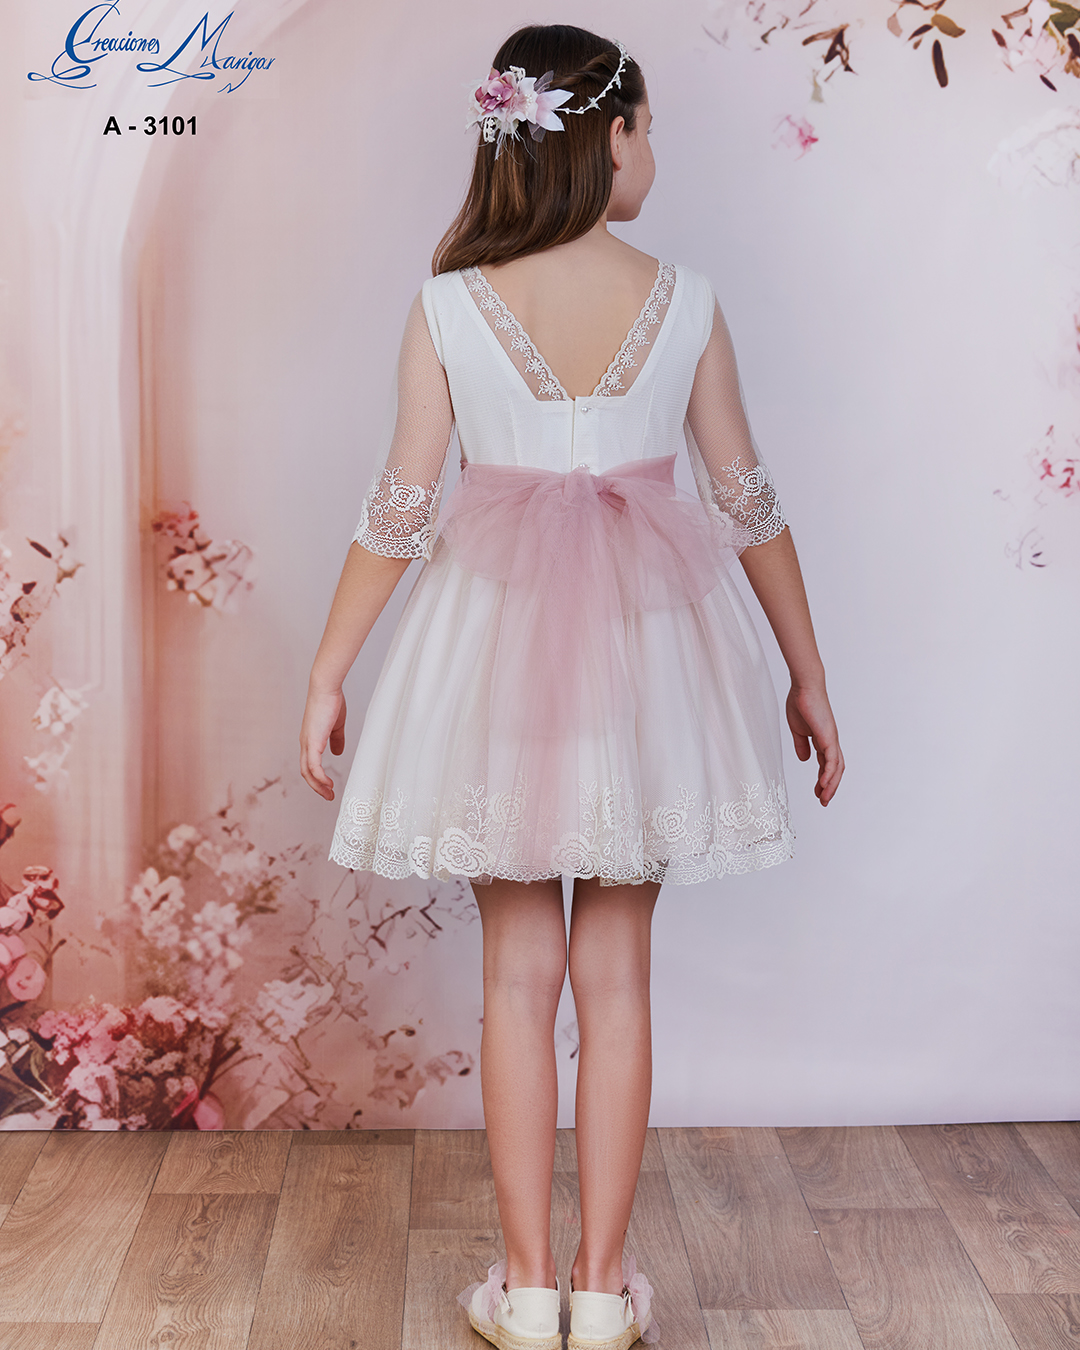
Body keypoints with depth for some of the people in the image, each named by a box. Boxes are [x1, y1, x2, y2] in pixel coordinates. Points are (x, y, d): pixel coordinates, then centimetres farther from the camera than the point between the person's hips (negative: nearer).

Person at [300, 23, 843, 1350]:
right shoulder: (685, 298, -3)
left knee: (518, 972, 10)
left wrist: (327, 674, 6)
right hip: (644, 639, 1)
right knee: (615, 969, 9)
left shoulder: (448, 307, -5)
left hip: (500, 629, 0)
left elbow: (402, 509, -5)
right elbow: (747, 499, 1)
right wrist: (809, 674, 11)